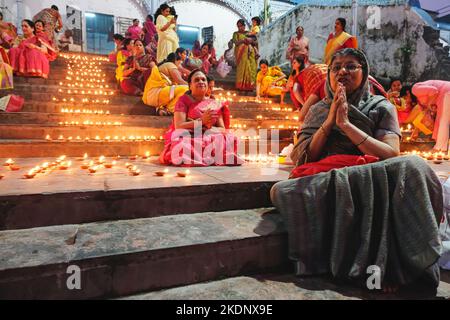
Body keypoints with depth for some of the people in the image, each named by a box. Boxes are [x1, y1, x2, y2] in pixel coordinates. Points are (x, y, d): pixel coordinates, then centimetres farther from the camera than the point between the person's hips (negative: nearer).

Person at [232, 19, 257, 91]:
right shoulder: (236, 33, 12)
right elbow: (236, 42, -5)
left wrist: (250, 41, -4)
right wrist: (244, 40, -17)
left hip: (250, 52, 3)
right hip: (241, 52, -3)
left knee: (251, 68, -11)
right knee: (242, 68, -19)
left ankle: (250, 86, -11)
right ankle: (241, 86, -20)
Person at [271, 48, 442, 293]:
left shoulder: (381, 107, 12)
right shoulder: (319, 110, 18)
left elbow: (392, 155, -5)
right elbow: (305, 158, 7)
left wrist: (346, 124, -8)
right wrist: (329, 121, -3)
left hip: (372, 181, -1)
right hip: (326, 183, 2)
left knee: (413, 167, -33)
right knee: (280, 191, -30)